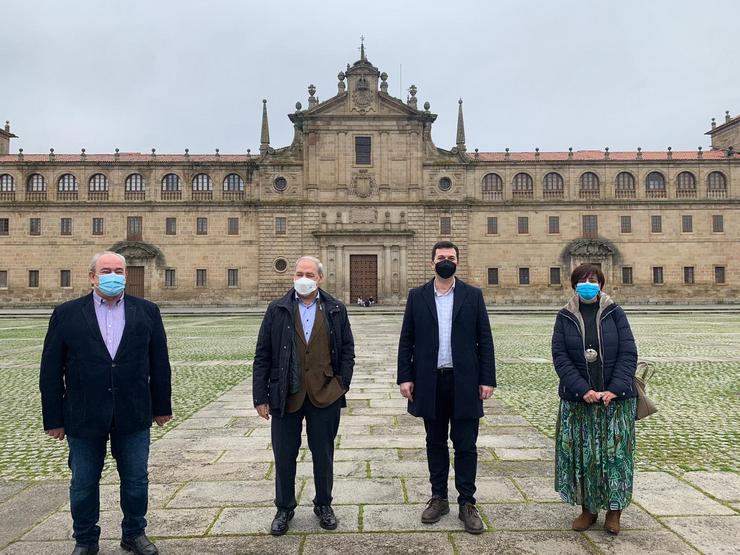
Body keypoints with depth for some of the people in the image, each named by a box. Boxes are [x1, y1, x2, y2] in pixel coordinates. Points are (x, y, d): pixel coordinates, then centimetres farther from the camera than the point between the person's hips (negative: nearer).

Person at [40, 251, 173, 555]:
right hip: (83, 416, 0)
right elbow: (51, 371, -1)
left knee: (136, 481, 12)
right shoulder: (66, 313, -2)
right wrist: (54, 418, -2)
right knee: (83, 484, 14)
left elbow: (159, 363, 3)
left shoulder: (147, 311, 1)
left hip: (133, 415, 1)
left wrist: (162, 406, 4)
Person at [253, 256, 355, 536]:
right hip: (285, 396, 0)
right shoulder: (277, 310, 1)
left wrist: (341, 385, -3)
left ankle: (323, 505, 33)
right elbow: (262, 356, 0)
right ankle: (284, 508, 31)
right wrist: (261, 397, -4)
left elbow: (347, 351, 7)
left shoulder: (336, 310, 3)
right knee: (284, 456, 11)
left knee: (323, 455, 13)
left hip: (325, 396, 0)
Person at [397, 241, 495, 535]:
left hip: (464, 382, -1)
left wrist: (487, 379, -5)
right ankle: (439, 497, 27)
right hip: (430, 381, 1)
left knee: (465, 445, 6)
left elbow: (484, 340, 0)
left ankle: (467, 502, 19)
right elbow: (406, 340, 3)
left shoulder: (473, 295, 1)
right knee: (435, 443, 13)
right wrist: (405, 377, -3)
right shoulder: (417, 296, 4)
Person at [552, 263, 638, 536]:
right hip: (578, 400, 1)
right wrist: (583, 390, -15)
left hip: (616, 398, 0)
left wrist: (615, 389, -15)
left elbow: (628, 353, -4)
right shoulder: (565, 317, 1)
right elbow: (560, 357, -5)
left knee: (616, 452, 6)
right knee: (581, 454, 7)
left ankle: (614, 510, 22)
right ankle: (588, 508, 23)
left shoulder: (615, 313, 0)